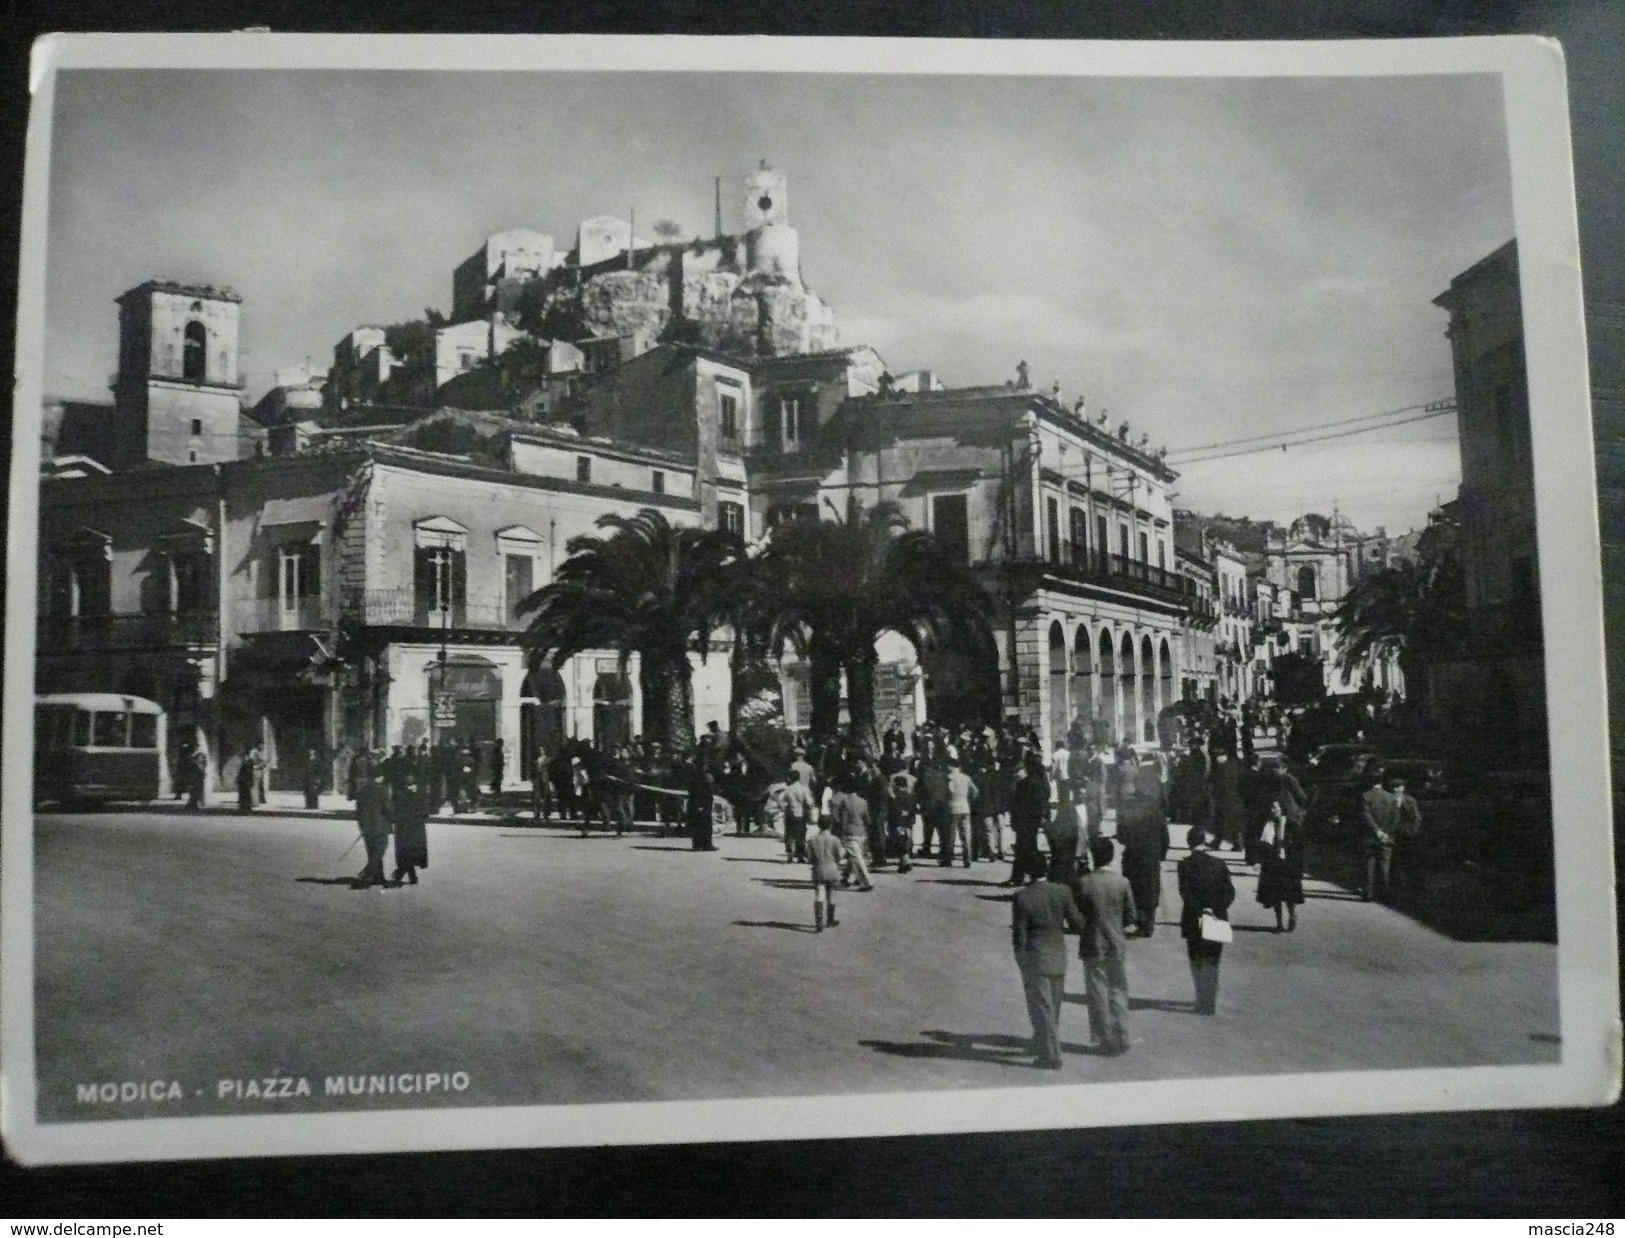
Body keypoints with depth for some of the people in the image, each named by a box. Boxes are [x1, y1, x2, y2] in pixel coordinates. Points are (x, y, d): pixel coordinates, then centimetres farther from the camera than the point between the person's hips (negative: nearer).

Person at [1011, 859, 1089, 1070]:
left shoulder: (1021, 897, -17)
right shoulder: (1062, 891, -7)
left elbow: (1019, 933, -13)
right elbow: (1077, 924, -4)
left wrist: (1020, 958, 1)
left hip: (1034, 958, -4)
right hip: (1059, 956, 4)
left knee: (1042, 1009, 4)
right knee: (1053, 1008, 19)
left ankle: (1051, 1056, 6)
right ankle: (1043, 1047, 32)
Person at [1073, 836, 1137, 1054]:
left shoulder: (1083, 883, -15)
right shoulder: (1122, 882, -8)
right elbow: (1131, 916, -1)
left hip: (1092, 948, -2)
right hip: (1117, 946, 2)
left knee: (1098, 995, 9)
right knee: (1118, 992, 13)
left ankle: (1104, 1039, 14)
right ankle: (1121, 1039, 15)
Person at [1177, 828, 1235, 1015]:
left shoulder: (1185, 864, -7)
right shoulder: (1219, 864, 1)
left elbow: (1185, 892, -15)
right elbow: (1230, 892, -4)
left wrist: (1199, 911, -15)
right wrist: (1217, 910, -7)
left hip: (1193, 921, -3)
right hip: (1217, 920, 3)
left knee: (1197, 962, 8)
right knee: (1212, 963, 15)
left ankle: (1204, 1003, 0)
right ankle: (1210, 1004, 15)